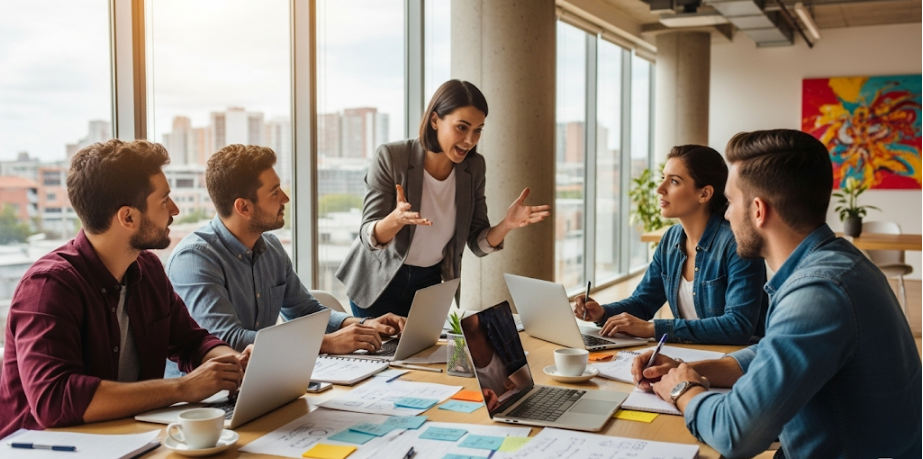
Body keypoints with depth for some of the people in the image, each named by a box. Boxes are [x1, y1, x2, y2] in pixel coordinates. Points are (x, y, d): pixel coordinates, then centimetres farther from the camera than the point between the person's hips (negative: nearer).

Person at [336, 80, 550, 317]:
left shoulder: (474, 167, -11)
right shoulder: (391, 157, -22)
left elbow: (479, 243, -7)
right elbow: (369, 236, -22)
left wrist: (507, 224, -27)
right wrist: (396, 220, -43)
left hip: (429, 282, 3)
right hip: (378, 280, -3)